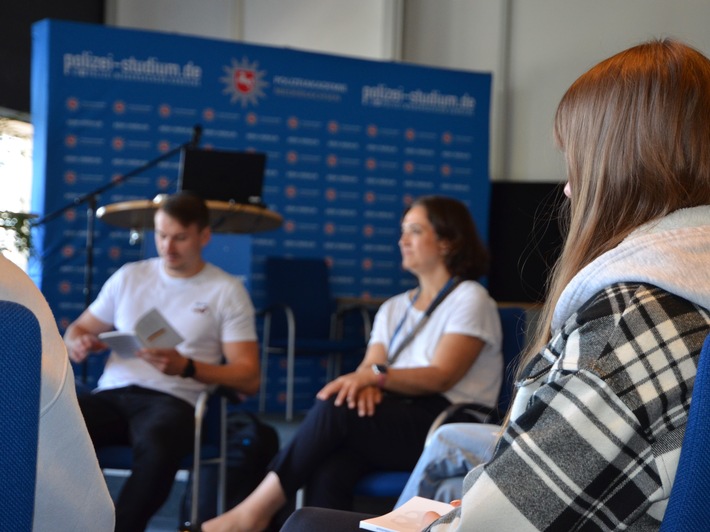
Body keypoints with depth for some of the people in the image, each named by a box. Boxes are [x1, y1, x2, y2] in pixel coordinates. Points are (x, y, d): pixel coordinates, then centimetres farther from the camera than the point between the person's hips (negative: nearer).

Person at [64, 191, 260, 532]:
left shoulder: (227, 291, 6)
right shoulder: (129, 276, 18)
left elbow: (249, 379, 1)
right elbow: (78, 328, 25)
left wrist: (186, 368, -15)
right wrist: (78, 343, -2)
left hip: (174, 400, -3)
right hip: (111, 393, 3)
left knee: (156, 448, -40)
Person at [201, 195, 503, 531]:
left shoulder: (470, 299, 2)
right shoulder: (393, 308, 24)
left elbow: (441, 376, -11)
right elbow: (369, 367, 10)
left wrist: (377, 375, -26)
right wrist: (365, 384, -15)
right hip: (398, 419, 5)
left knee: (335, 408, -28)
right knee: (327, 471, -29)